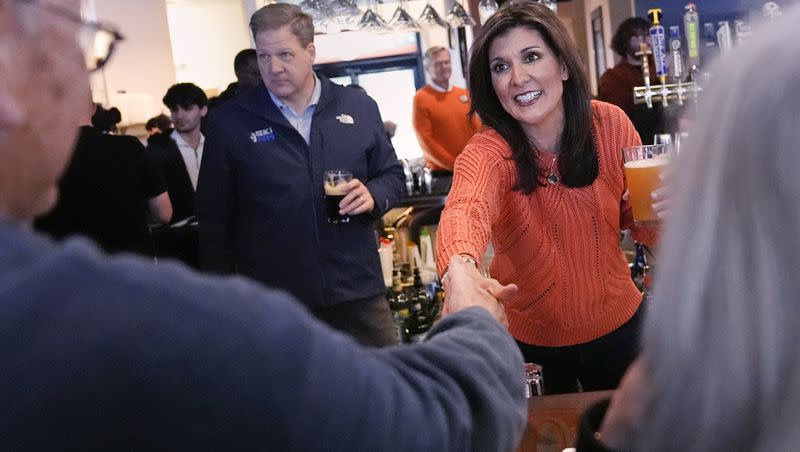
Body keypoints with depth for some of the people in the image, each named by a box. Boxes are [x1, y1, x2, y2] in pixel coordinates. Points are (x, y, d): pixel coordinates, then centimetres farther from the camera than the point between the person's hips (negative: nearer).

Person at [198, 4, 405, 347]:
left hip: (358, 292, 2)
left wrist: (373, 196, -9)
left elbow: (392, 175, 14)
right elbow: (214, 218, 3)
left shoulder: (359, 108, 5)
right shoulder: (231, 123, -1)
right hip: (274, 304, -1)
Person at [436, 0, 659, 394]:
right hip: (530, 340, -2)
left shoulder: (609, 124, -14)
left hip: (617, 323, 2)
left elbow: (638, 219, -1)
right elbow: (466, 209, -45)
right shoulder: (488, 152, -22)